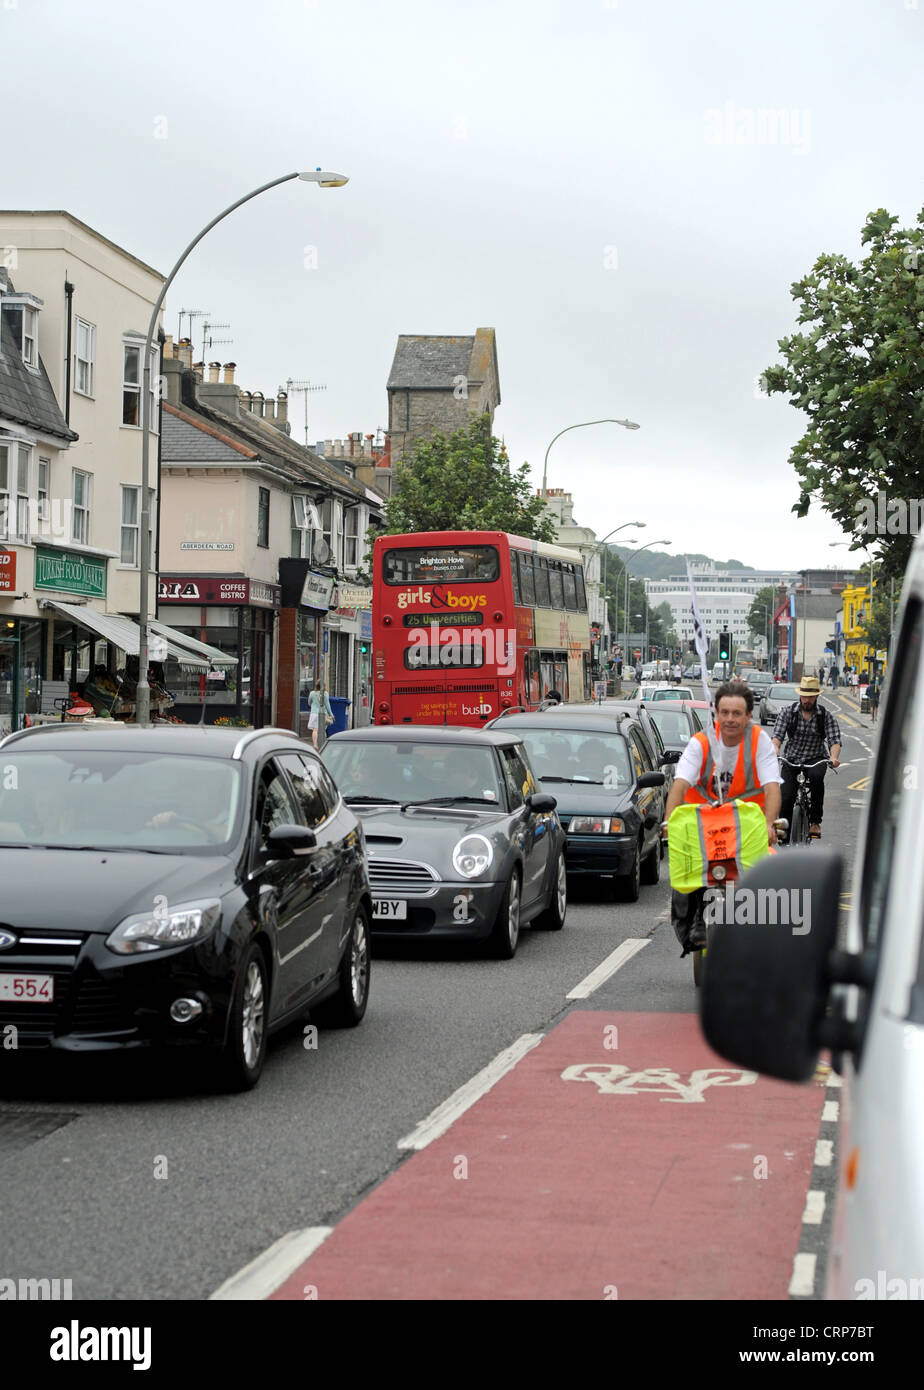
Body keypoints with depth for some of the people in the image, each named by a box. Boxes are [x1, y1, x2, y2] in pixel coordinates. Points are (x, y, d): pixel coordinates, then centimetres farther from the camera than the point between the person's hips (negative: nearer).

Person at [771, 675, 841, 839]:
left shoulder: (825, 715, -4)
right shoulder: (788, 712, -3)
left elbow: (834, 740, -12)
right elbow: (777, 735, -11)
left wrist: (834, 758, -33)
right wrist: (775, 750, -34)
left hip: (816, 759, -1)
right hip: (792, 759, 1)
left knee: (816, 776, -36)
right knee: (785, 797, -16)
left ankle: (815, 821, -22)